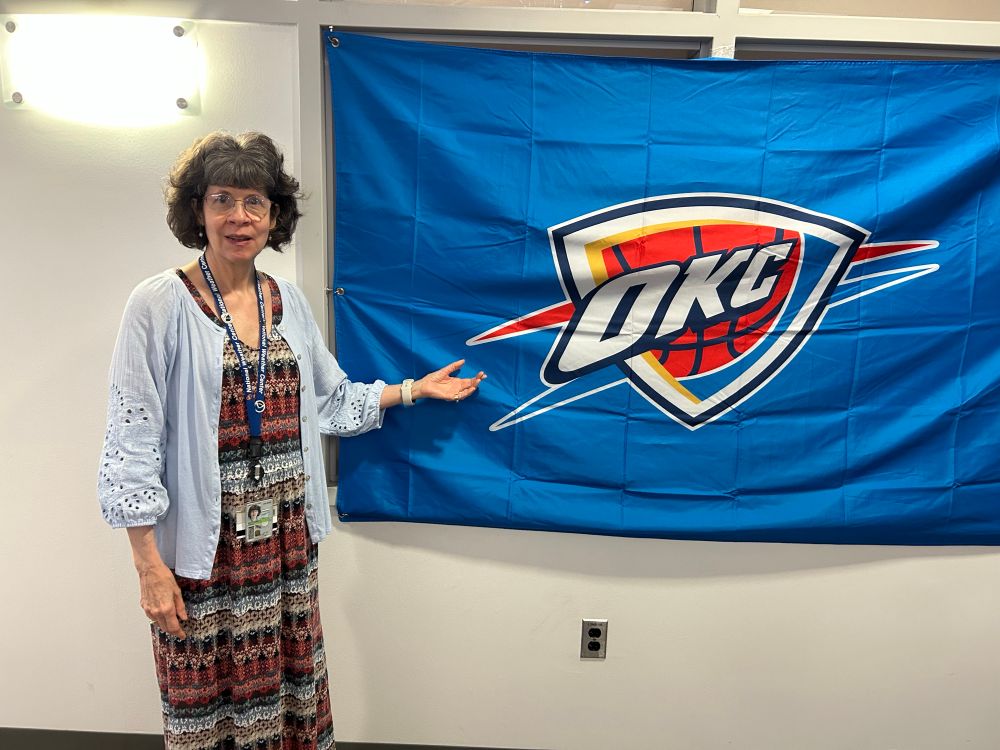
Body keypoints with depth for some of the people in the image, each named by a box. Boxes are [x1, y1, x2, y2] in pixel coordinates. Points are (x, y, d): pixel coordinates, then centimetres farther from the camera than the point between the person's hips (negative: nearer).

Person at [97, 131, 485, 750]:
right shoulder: (161, 305, -10)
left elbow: (332, 400, 16)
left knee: (291, 690, 15)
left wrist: (415, 389, 13)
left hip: (287, 538, 5)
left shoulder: (288, 302, 6)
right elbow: (132, 444, -10)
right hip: (203, 543, -4)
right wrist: (149, 566, -11)